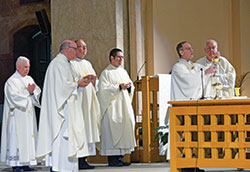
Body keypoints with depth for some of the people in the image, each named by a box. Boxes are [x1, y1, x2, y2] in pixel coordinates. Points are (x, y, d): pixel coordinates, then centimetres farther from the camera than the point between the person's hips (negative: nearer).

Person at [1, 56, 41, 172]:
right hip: (17, 116, -7)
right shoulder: (11, 81, -7)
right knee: (16, 137, -7)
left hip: (28, 115, 7)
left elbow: (38, 93, 5)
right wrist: (27, 92, -15)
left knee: (28, 137, 5)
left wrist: (32, 92, -15)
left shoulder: (29, 79, 14)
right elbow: (14, 97, -17)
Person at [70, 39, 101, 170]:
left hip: (88, 100, 7)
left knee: (87, 128, 3)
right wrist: (84, 79, -20)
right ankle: (78, 160, -11)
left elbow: (94, 82, 21)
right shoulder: (70, 64, -1)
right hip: (77, 99, -7)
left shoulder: (87, 64, 22)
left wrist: (93, 80, -1)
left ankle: (84, 160, 4)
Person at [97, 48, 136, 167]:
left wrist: (129, 86, -4)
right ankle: (112, 158, -6)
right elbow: (104, 90, -13)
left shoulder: (123, 71, 18)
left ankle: (120, 157, 9)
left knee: (124, 129, 4)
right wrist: (119, 87, -18)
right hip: (112, 106, -7)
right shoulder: (106, 73, -4)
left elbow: (131, 85, 18)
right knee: (112, 131, -8)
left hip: (124, 105, 7)